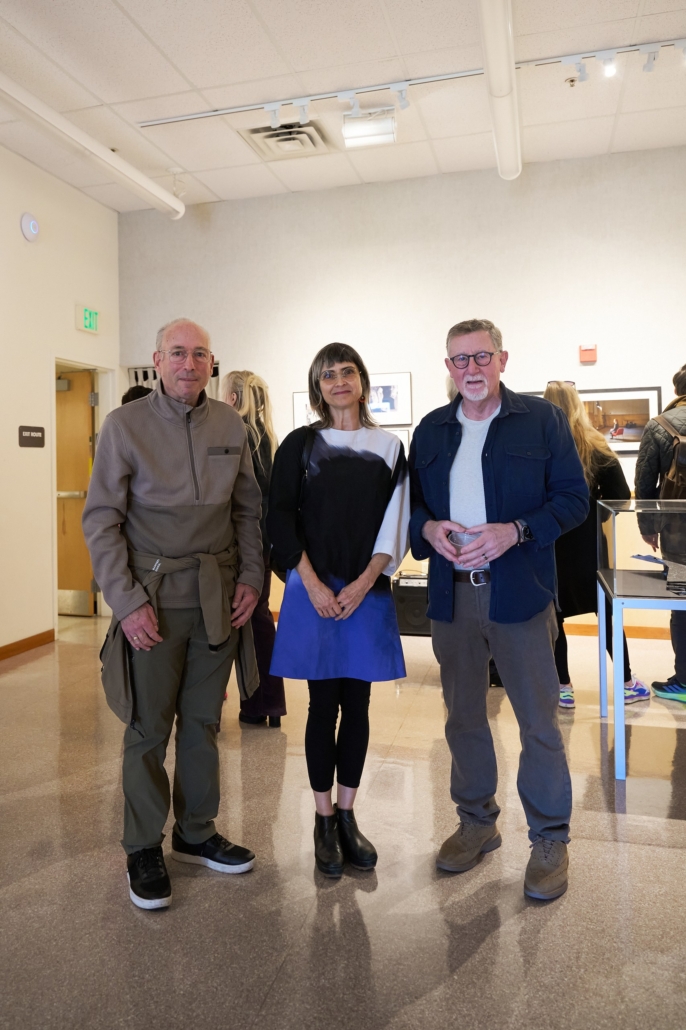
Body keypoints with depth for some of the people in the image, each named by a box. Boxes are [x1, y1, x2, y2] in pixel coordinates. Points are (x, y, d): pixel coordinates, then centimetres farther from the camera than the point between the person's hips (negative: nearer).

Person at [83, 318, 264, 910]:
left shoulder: (230, 425, 5)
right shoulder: (125, 424, -4)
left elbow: (248, 509, 11)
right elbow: (101, 521, -6)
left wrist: (251, 577, 1)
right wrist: (127, 602, -12)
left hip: (219, 597, 3)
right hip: (154, 598, -3)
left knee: (203, 721, 14)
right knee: (149, 729, 6)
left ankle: (197, 833, 32)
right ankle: (143, 850, 24)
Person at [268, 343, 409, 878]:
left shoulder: (389, 447, 7)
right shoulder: (300, 444, 4)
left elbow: (395, 523, 3)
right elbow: (281, 519, -1)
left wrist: (364, 583, -9)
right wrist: (313, 584, -11)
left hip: (368, 591, 2)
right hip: (314, 590, -1)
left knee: (357, 703, 8)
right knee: (324, 704, 4)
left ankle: (347, 816, 23)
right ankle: (324, 820, 19)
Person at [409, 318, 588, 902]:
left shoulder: (542, 420, 0)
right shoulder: (431, 431, 11)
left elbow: (574, 499, -3)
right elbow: (411, 503, 14)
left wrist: (514, 531, -18)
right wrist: (429, 528, -9)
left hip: (519, 591, -3)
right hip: (451, 594, 4)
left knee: (539, 723, 3)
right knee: (463, 717, 15)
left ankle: (550, 841, 22)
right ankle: (477, 822, 34)